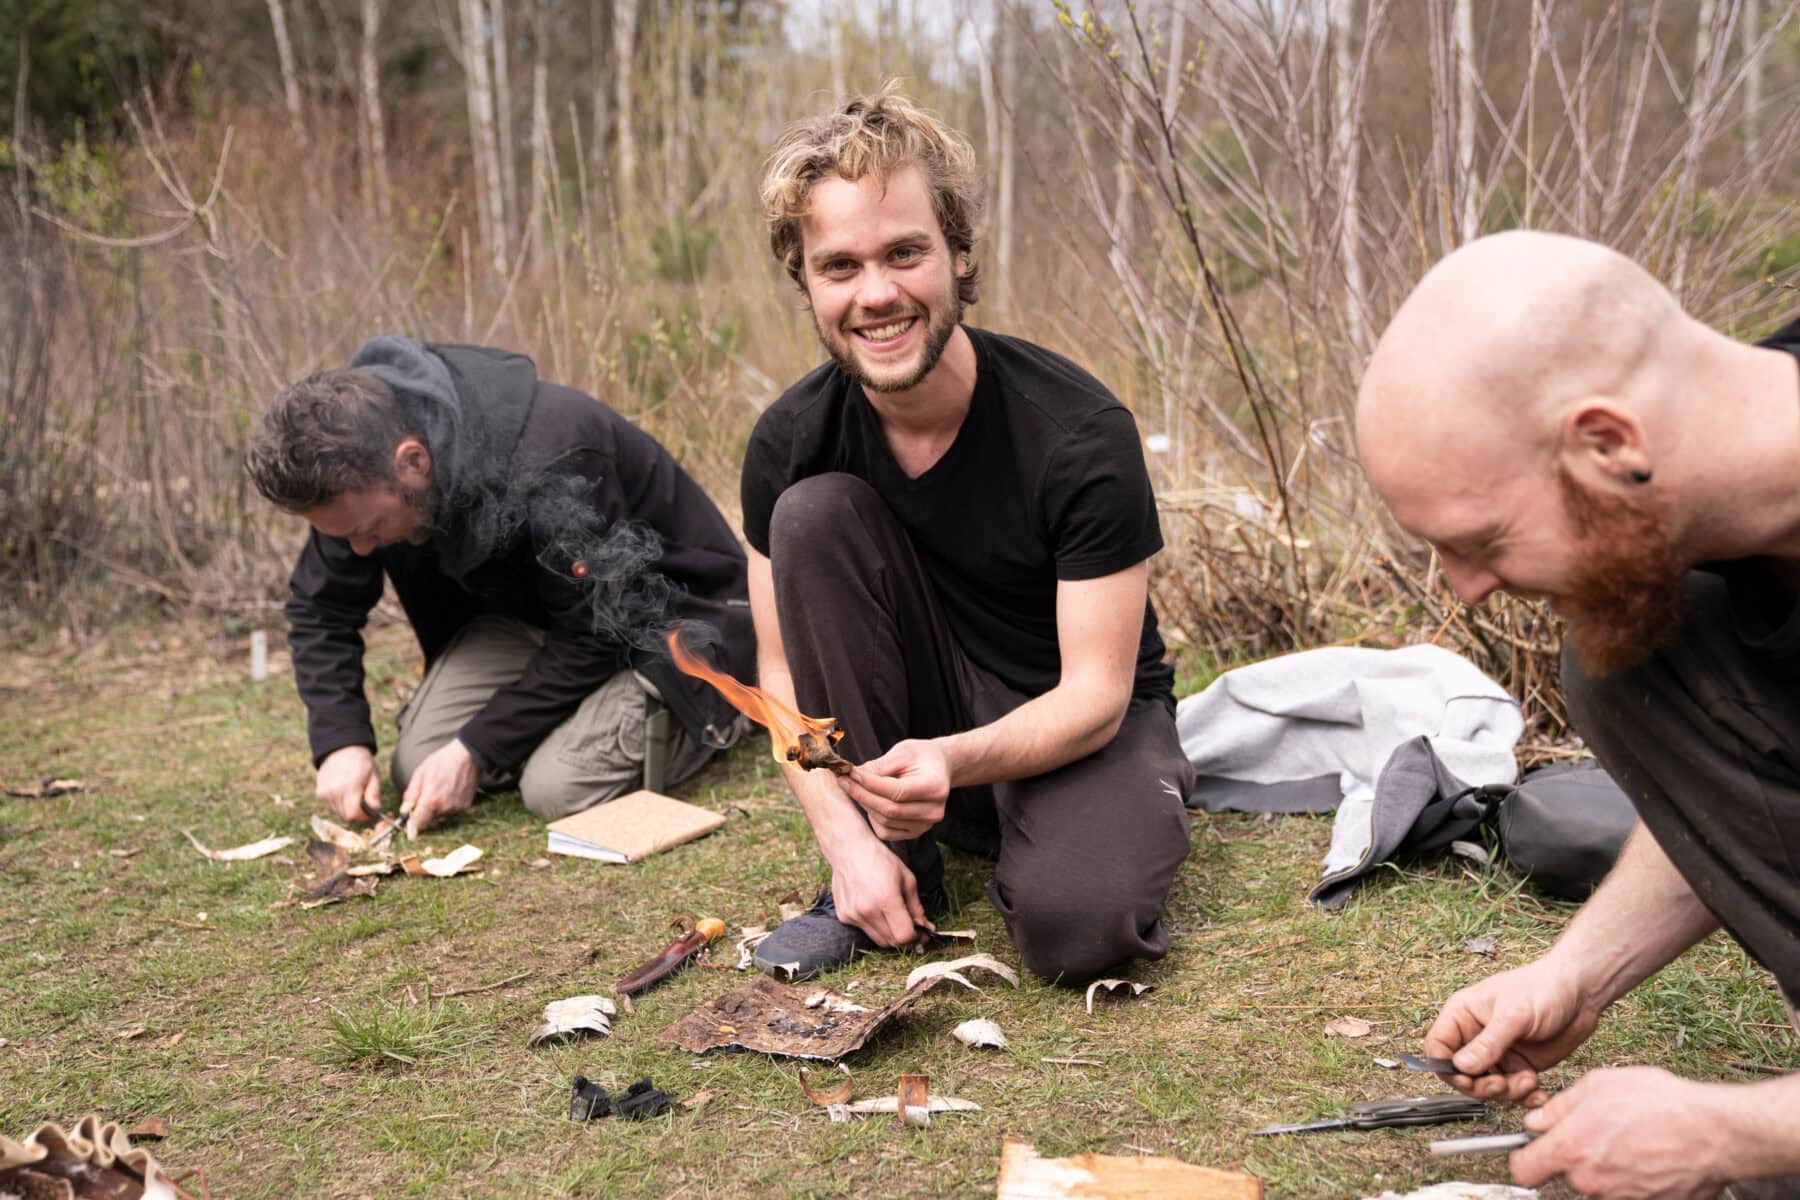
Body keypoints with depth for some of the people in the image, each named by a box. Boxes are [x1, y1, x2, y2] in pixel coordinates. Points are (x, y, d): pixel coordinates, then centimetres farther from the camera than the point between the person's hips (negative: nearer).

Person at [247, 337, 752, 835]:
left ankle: (715, 711, 1)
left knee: (556, 788, -24)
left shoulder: (551, 461, -37)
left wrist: (475, 750, -25)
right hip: (527, 612, 7)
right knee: (417, 768, -8)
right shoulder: (360, 467, -16)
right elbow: (321, 607, -2)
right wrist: (340, 741, -16)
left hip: (669, 613, -7)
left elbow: (594, 632, -27)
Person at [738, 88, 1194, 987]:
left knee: (1073, 923, -34)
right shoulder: (790, 441, -12)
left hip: (1081, 723, -3)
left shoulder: (1080, 433, -24)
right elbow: (785, 670, -6)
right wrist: (847, 839, -19)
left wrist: (955, 761, -39)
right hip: (917, 715, 4)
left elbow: (1095, 693, -21)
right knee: (815, 511, -22)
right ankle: (894, 866, -10)